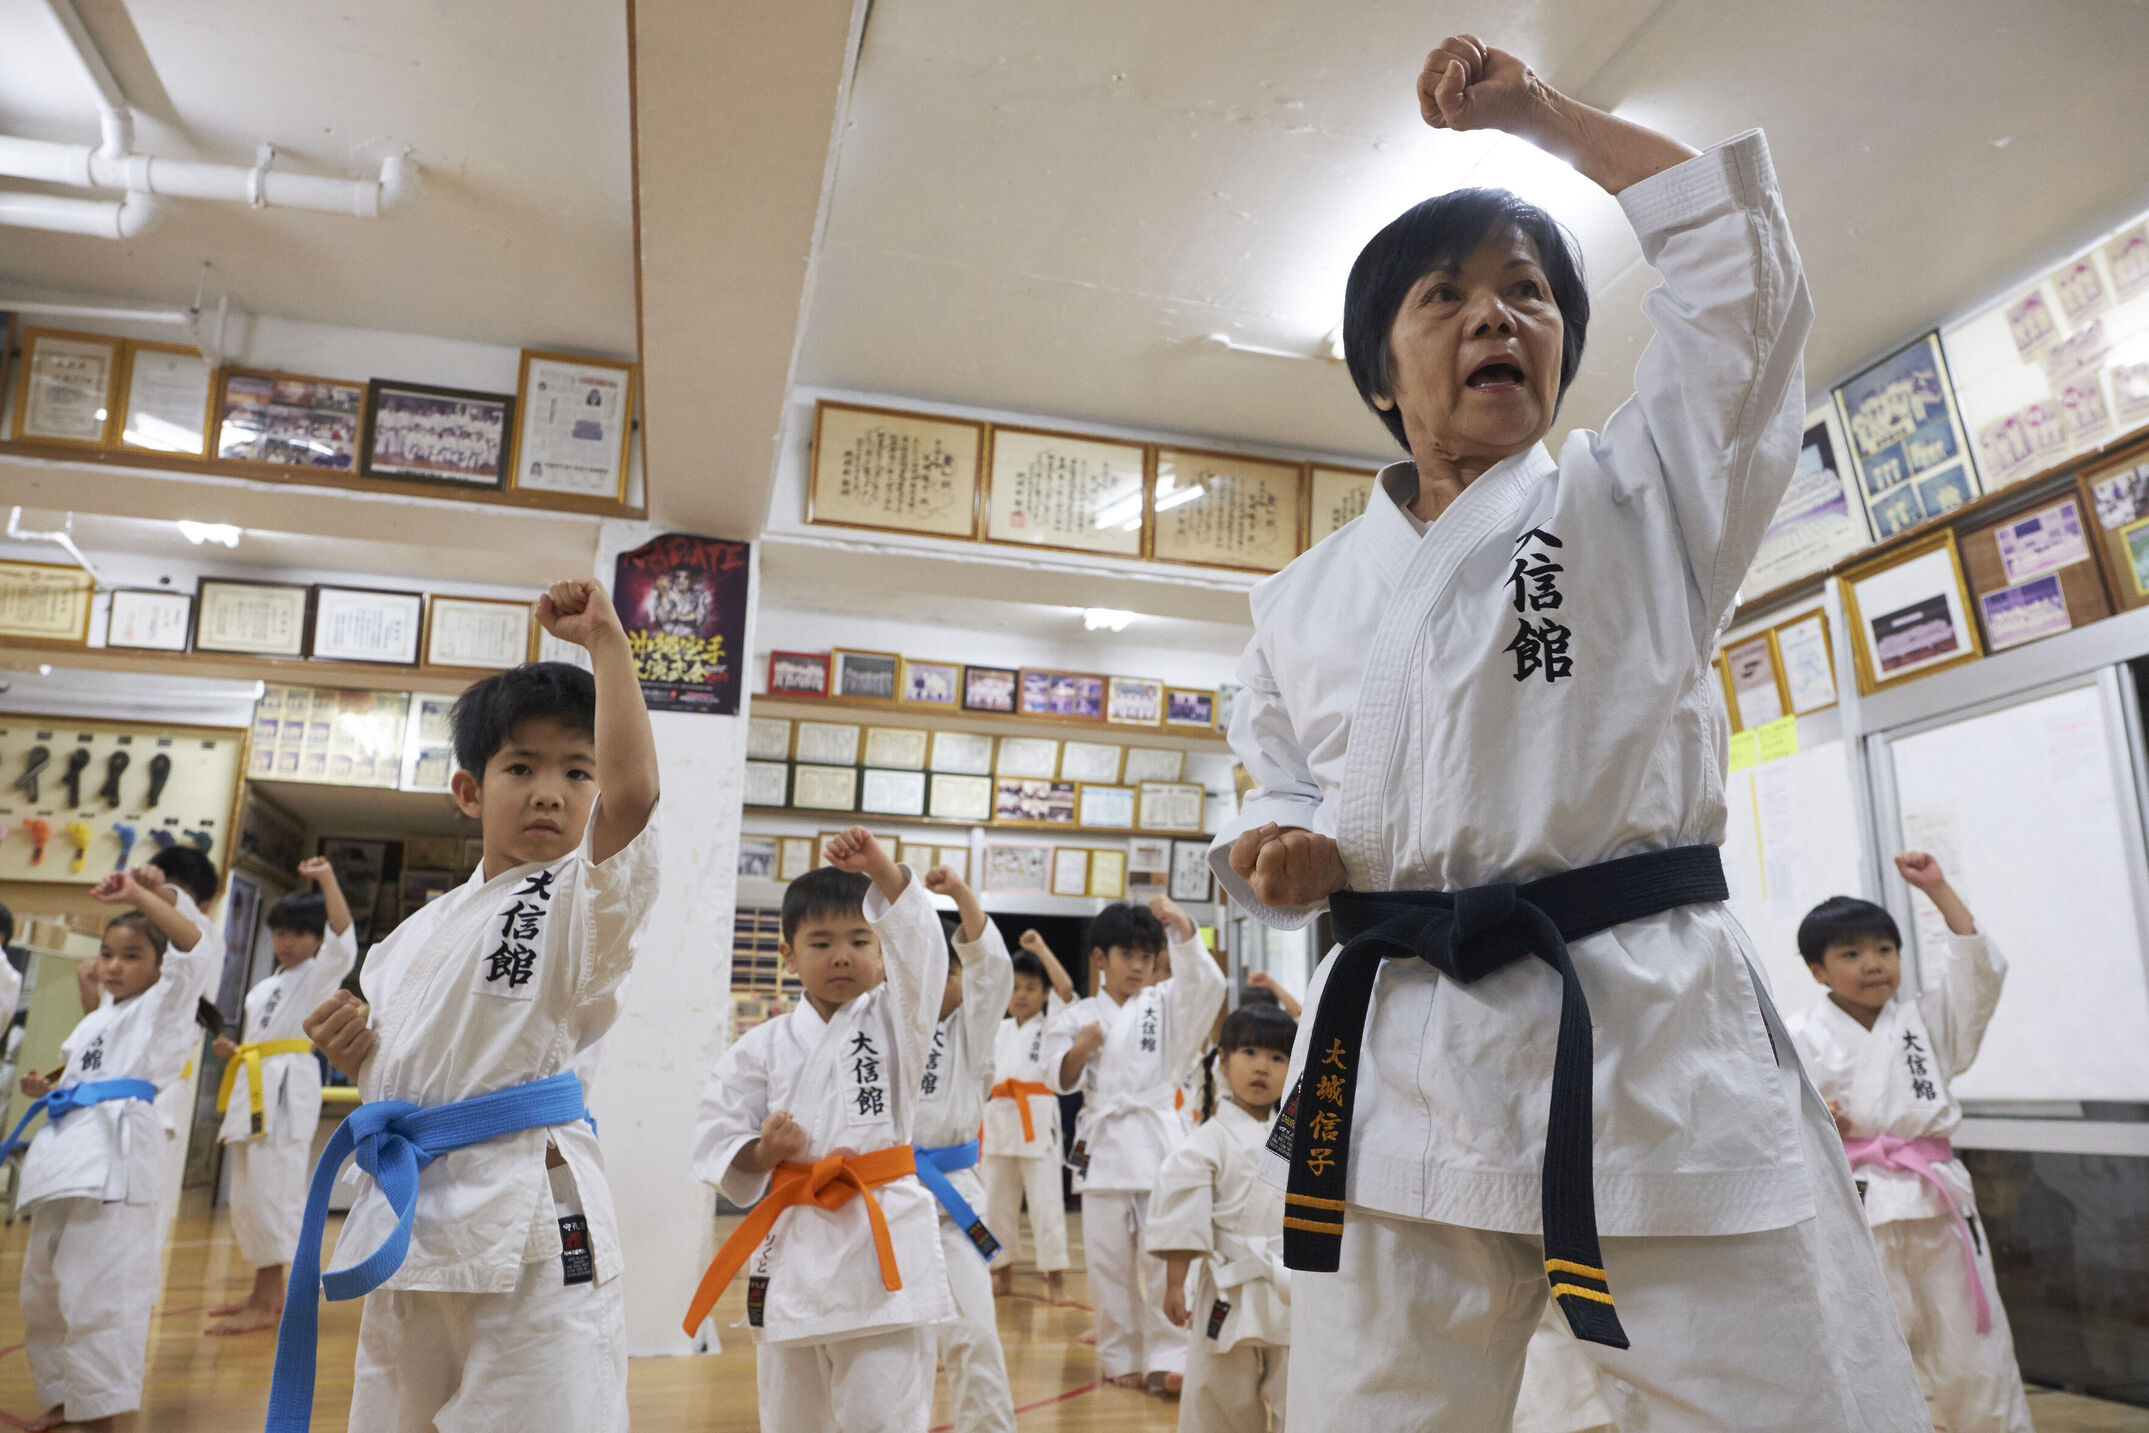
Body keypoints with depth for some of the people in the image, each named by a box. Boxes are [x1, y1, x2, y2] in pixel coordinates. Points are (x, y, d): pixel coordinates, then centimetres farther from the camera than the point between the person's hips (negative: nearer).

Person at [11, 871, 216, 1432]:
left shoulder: (161, 1006, 1)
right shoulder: (93, 1023, 23)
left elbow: (194, 947, -16)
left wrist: (139, 894, -19)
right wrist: (46, 1090, 9)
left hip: (117, 1150, -8)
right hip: (66, 1149, 9)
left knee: (98, 1291, -10)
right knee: (42, 1289, 15)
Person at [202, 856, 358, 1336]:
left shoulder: (321, 974, 2)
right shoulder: (264, 989, 24)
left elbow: (343, 938, -19)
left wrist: (327, 879, -24)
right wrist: (233, 1052, 6)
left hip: (288, 1087, -9)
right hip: (253, 1088, 9)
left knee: (273, 1189, -13)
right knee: (247, 1193, 13)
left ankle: (267, 1304, -9)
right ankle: (267, 1294, 24)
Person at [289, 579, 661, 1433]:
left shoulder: (586, 899, -7)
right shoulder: (418, 934, 13)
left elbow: (633, 788, -28)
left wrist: (605, 640, -26)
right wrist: (349, 1050, 1)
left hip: (528, 1221, -6)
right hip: (408, 1214, 7)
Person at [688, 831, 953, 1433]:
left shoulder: (896, 1020, 2)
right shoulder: (763, 1046, 4)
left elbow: (920, 945, -15)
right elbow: (717, 1138, 5)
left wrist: (881, 870, -29)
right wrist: (762, 1152, -16)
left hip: (882, 1246, -2)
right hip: (790, 1251, 2)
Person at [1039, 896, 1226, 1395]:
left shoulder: (1166, 1004, 6)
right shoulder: (1076, 1017, 6)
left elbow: (1207, 984, -12)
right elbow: (1061, 1080, 2)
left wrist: (1182, 925, -25)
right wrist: (1080, 1049, -19)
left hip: (1159, 1141, 0)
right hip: (1104, 1144, 1)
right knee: (1109, 1261, 7)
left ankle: (1166, 1360, 5)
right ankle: (1122, 1358, 21)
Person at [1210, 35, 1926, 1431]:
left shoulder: (1639, 500, 7)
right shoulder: (1307, 596, 13)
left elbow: (1740, 250, 3)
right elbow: (1280, 778, 22)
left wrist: (1538, 108, 7)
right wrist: (1286, 848, -2)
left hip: (1651, 1038, -2)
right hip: (1398, 1058, 3)